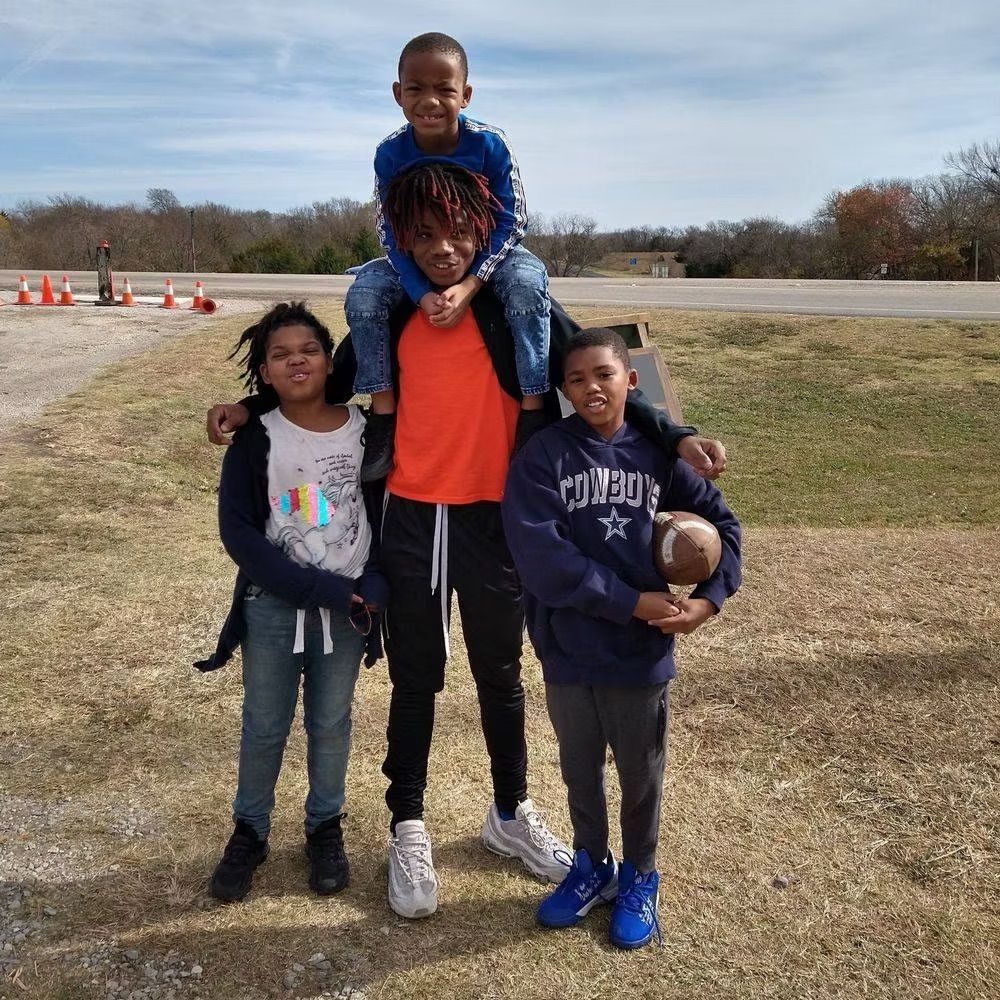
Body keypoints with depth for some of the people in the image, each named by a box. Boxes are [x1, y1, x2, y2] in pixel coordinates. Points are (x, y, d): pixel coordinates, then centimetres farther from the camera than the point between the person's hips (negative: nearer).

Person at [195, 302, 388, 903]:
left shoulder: (366, 429, -4)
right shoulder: (255, 439, -8)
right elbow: (237, 532, -12)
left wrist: (374, 583, -14)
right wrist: (318, 587, -17)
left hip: (348, 607, 1)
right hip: (273, 607, 0)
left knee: (331, 724, 14)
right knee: (264, 728, 12)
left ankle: (326, 827, 35)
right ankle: (250, 831, 34)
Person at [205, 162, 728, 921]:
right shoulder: (389, 311, 1)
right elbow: (336, 385, 15)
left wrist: (672, 436, -16)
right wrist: (254, 406, 5)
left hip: (494, 522, -1)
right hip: (410, 523, 1)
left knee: (500, 677, 15)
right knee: (415, 681, 13)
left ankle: (512, 814, 37)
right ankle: (408, 828, 30)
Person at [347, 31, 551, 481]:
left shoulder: (489, 143, -23)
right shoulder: (391, 152, -18)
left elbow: (511, 222, -19)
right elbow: (390, 233, -14)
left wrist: (469, 284, -31)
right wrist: (421, 293, -30)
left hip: (488, 250, -2)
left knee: (527, 282, -33)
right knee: (364, 291, -21)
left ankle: (533, 409, -25)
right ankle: (383, 414, -15)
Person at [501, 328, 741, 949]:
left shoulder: (656, 452, -3)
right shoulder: (544, 455, -10)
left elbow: (721, 520, 6)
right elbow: (539, 554, -20)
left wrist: (709, 598, -8)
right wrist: (631, 601, -21)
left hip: (642, 653, 1)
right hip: (569, 652, 0)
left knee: (642, 774, 17)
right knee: (580, 770, 19)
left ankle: (639, 876, 41)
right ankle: (591, 867, 43)